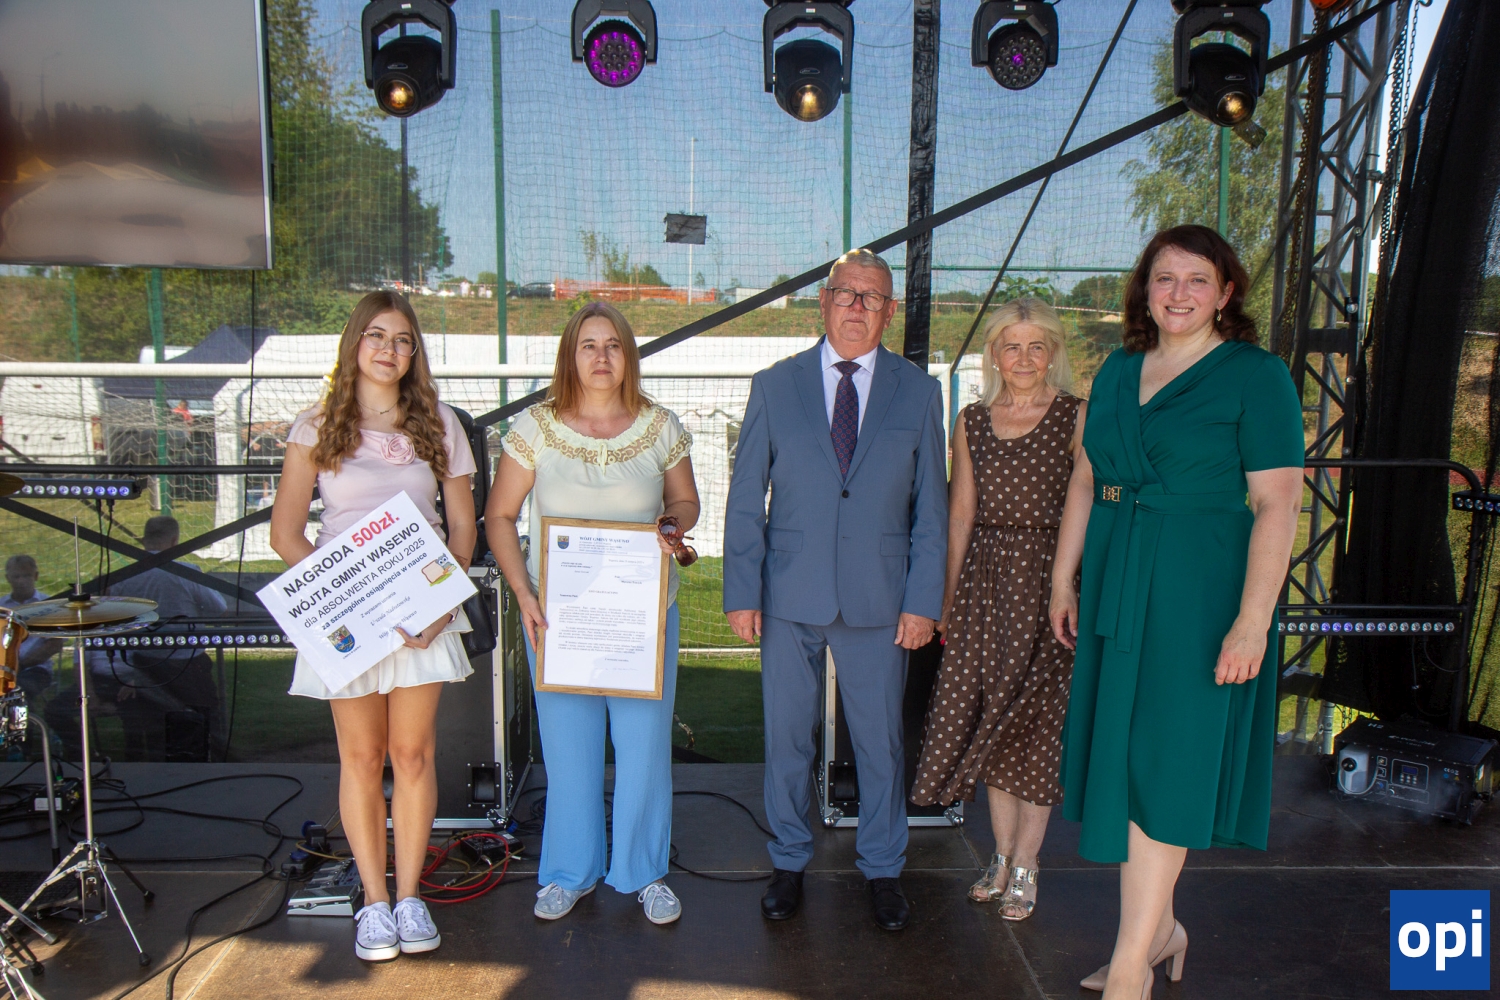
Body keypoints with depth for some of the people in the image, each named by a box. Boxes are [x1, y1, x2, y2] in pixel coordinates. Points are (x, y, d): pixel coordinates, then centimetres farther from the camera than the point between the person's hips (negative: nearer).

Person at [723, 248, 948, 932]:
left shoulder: (918, 392, 4)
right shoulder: (775, 386, 3)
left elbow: (930, 507, 4)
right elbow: (744, 501, 2)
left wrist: (923, 600, -2)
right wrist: (742, 592, -4)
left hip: (879, 600, 0)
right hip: (790, 597, 0)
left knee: (879, 740, 11)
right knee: (786, 739, 11)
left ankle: (882, 869, 31)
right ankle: (789, 863, 31)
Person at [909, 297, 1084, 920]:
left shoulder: (1076, 417, -3)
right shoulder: (971, 421, 8)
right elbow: (960, 513, 10)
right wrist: (948, 596, 10)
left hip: (1048, 577, -3)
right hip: (983, 579, 4)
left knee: (1035, 718, 3)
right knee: (986, 718, 9)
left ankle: (1024, 868, 19)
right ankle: (1001, 856, 26)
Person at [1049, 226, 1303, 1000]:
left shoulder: (1255, 375, -7)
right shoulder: (1117, 370, 10)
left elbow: (1277, 506, -13)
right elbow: (1085, 480, 14)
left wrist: (1251, 622, -19)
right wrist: (1064, 580, 11)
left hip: (1199, 594, -6)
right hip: (1116, 588, 6)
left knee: (1160, 766, -2)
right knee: (1124, 755, 12)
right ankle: (1159, 928, 31)